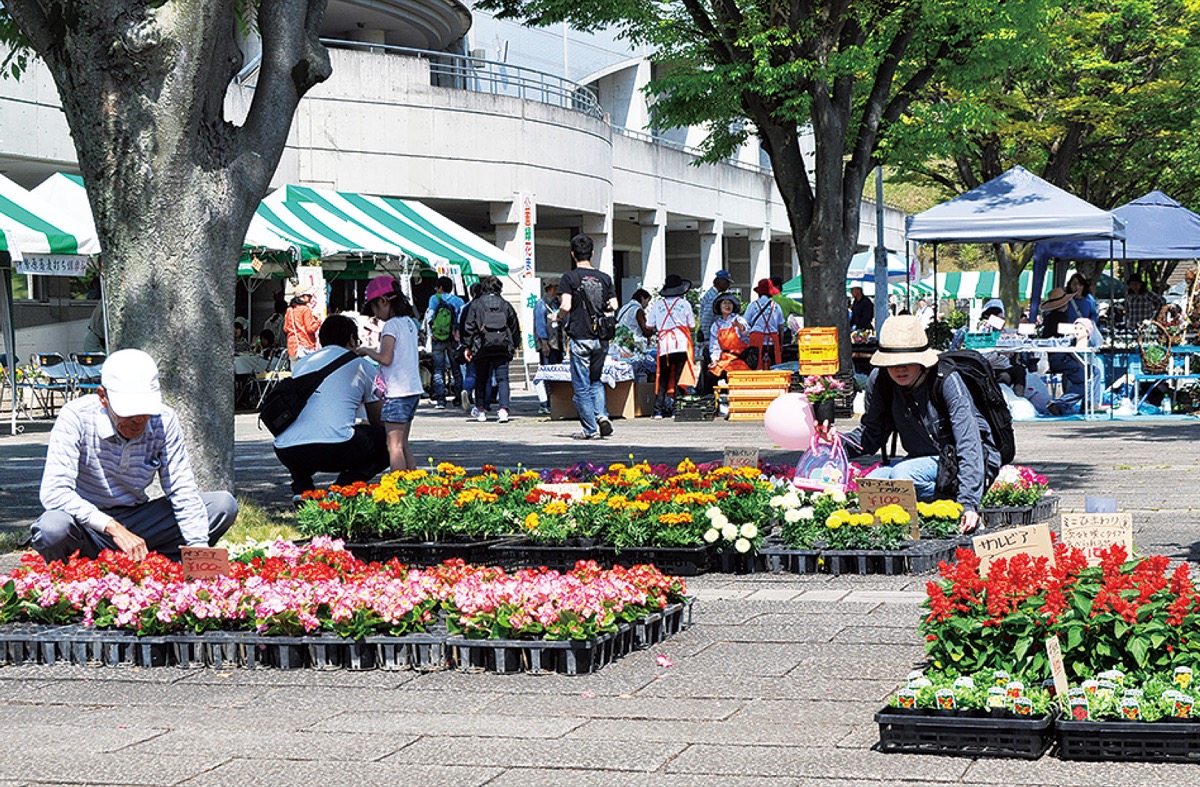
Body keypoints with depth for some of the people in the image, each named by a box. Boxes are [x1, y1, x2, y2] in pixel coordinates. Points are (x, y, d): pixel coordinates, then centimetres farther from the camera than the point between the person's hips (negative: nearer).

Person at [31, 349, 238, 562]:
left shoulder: (164, 421, -8)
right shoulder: (76, 417, -19)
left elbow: (182, 492, -6)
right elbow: (54, 492, -28)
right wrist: (113, 528, -38)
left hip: (137, 524, 4)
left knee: (223, 505, -10)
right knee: (54, 527, -39)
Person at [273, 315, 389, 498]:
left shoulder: (301, 364, 30)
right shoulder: (363, 366, 18)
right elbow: (378, 422, 29)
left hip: (286, 453, 5)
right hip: (334, 447, -5)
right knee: (387, 440, 16)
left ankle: (301, 488, 12)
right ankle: (344, 486, -3)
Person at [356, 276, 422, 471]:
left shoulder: (391, 325, -12)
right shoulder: (409, 322, 13)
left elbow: (386, 358, -20)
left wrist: (367, 351, -4)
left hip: (397, 392, -9)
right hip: (414, 389, 9)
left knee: (394, 445, -7)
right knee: (403, 444, 14)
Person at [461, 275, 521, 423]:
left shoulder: (476, 304, 2)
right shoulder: (505, 305, 9)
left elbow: (469, 326, 0)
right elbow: (515, 326, 14)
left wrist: (467, 346, 4)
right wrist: (515, 345, 24)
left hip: (482, 347, -1)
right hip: (502, 347, 1)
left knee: (481, 379, 11)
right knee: (502, 378, -1)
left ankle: (480, 409, 16)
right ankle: (503, 409, -14)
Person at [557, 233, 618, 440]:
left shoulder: (569, 278, -6)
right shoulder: (604, 278, 6)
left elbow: (565, 307, -15)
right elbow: (614, 307, 4)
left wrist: (559, 317, 5)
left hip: (580, 338, -4)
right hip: (601, 339, 4)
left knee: (581, 386, 3)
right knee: (596, 381, 20)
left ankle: (590, 429, 2)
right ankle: (602, 416, 0)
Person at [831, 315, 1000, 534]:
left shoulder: (946, 379, -23)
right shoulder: (880, 381, -8)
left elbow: (969, 444, -29)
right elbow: (871, 436, 3)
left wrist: (969, 503, -38)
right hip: (924, 461, 6)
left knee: (903, 474, -31)